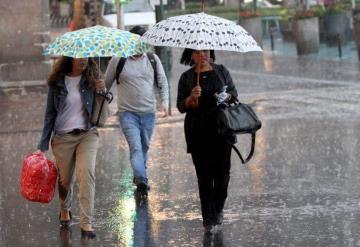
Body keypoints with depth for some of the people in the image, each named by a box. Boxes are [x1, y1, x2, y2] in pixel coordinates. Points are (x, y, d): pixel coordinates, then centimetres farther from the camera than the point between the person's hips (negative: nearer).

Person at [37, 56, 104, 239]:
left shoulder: (91, 78, 2)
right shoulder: (57, 82, -2)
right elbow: (50, 113, 3)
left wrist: (101, 91, -10)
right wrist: (43, 145, 1)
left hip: (87, 135, 0)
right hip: (63, 137, 0)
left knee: (86, 174, -18)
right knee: (65, 179, 10)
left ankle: (86, 223, -19)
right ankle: (65, 210, 41)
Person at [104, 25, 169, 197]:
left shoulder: (153, 59, 7)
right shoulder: (118, 60, -2)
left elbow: (162, 82, 11)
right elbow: (106, 84, 8)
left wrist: (164, 102, -4)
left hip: (148, 112, 4)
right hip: (128, 112, -4)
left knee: (144, 146, 13)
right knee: (135, 146, -18)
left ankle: (138, 176, 31)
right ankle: (141, 181, -27)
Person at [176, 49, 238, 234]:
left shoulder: (221, 71, 8)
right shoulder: (186, 77, 5)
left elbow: (234, 93, 12)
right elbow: (181, 107, 3)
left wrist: (226, 97, -10)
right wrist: (191, 97, -17)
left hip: (221, 128, 1)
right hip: (198, 132, -1)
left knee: (222, 170, 0)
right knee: (204, 175, -3)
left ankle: (218, 209, 23)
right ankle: (208, 219, 1)